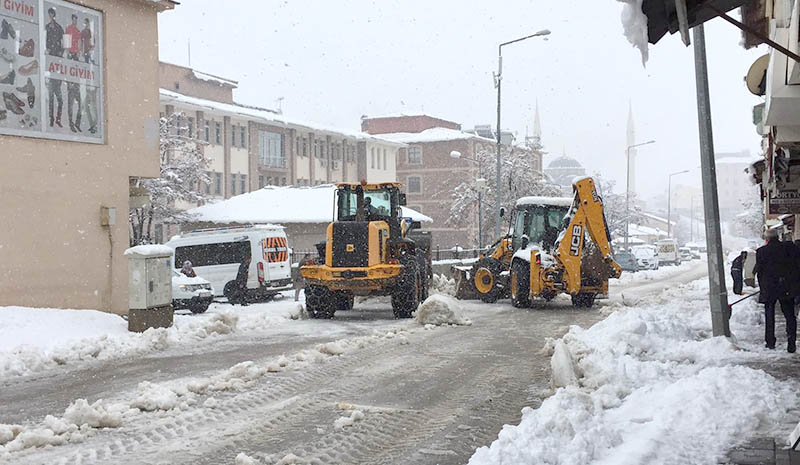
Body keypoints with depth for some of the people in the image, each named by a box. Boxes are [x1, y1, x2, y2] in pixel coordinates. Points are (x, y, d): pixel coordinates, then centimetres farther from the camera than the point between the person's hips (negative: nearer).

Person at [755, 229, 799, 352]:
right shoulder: (790, 247, -1)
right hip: (788, 289, 1)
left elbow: (759, 272, -1)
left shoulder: (761, 251, -6)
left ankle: (770, 342, 14)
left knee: (769, 316, 13)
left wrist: (762, 288, 10)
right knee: (790, 316, 8)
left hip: (769, 288, -1)